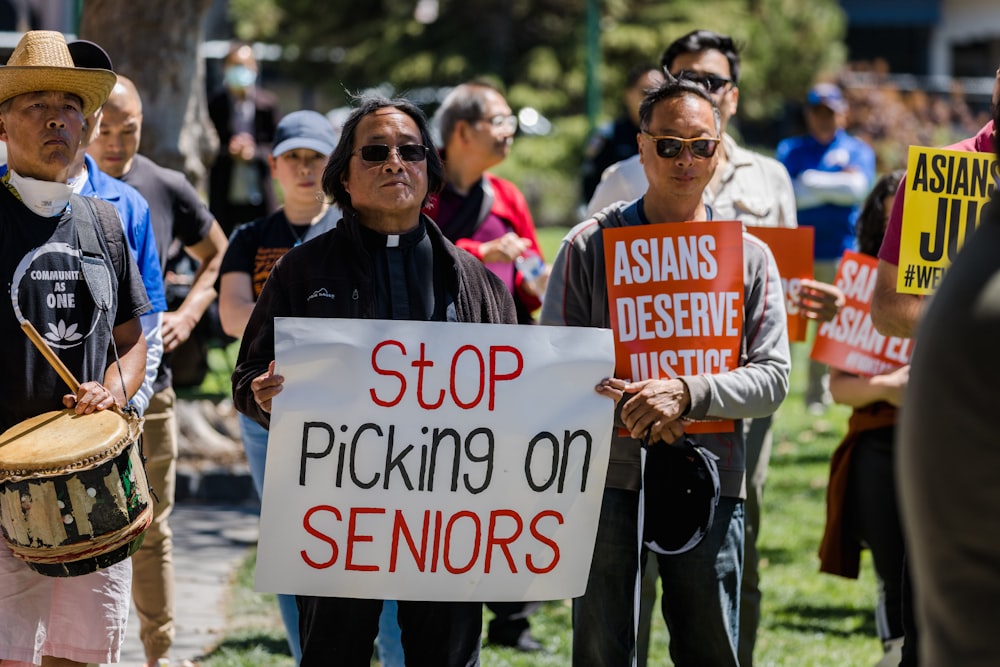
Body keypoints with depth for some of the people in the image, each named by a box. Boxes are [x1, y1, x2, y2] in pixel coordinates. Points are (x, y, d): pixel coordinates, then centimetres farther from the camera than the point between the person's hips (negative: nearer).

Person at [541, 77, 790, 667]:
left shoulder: (750, 256, 8)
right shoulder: (590, 244, 5)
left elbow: (773, 377, 0)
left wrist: (686, 394, -17)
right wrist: (625, 403, -16)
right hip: (607, 474, -1)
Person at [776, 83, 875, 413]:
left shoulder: (858, 150, 11)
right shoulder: (790, 149, 11)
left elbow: (858, 188, -8)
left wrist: (810, 182, -4)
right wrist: (836, 184, -6)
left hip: (837, 252, 0)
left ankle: (819, 395, 12)